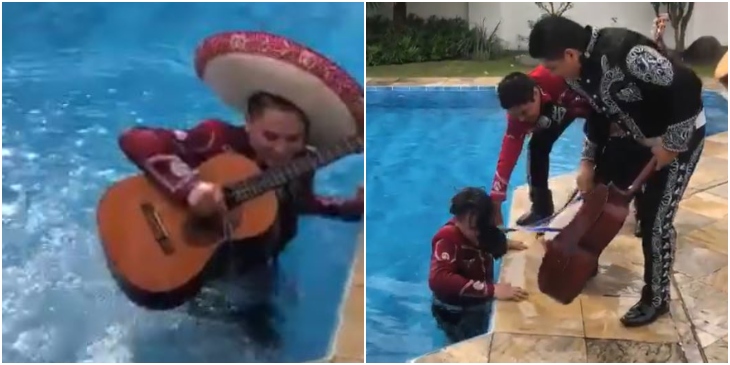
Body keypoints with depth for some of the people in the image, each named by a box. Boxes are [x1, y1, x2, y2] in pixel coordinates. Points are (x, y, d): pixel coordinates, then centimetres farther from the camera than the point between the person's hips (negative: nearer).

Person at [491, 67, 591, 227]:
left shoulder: (557, 76, -44)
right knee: (537, 146, -6)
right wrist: (495, 205, -27)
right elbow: (507, 157, -27)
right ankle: (541, 208, 9)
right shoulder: (519, 111, -27)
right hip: (558, 105, 4)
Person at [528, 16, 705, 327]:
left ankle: (656, 299, 12)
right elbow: (598, 115, 6)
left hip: (680, 135, -8)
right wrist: (588, 162, 1)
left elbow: (688, 87, -33)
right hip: (637, 136, 8)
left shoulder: (624, 52, -36)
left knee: (656, 219, -6)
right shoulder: (576, 73, -9)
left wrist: (672, 144, -26)